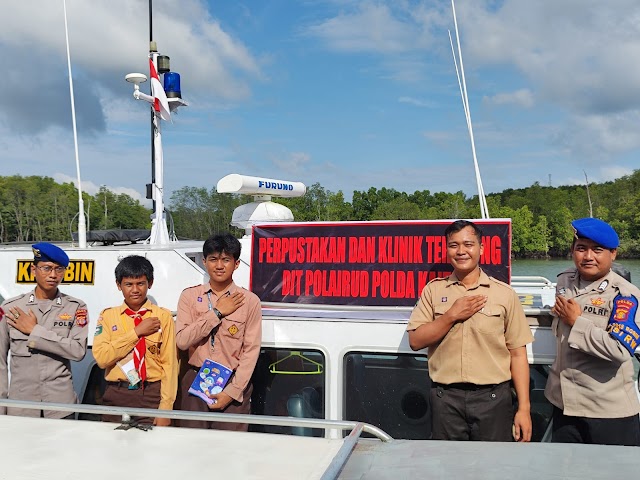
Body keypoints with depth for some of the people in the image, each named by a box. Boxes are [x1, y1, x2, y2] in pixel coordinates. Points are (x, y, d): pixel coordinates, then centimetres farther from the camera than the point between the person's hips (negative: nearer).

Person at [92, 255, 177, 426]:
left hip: (152, 394, -1)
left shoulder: (163, 317, 0)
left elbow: (170, 364, -4)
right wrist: (137, 332, -10)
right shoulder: (108, 315, 6)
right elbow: (101, 358, -6)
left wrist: (165, 408, -11)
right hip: (116, 395, 2)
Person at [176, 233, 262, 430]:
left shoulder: (249, 301, -2)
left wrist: (232, 391, -11)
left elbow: (251, 351, -5)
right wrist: (217, 312, -10)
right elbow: (181, 340, -7)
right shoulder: (190, 296, 4)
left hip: (233, 384, -1)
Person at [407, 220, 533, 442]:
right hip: (445, 398, 1)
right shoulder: (433, 290, 5)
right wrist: (452, 315, -12)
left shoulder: (504, 293, 2)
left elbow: (517, 354, 2)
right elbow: (415, 341, -1)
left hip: (493, 398, -1)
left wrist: (524, 408, -2)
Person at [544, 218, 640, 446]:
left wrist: (577, 322, -19)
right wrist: (560, 313, 9)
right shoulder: (564, 281, 5)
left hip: (610, 411, -6)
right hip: (564, 403, 6)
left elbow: (620, 349, -28)